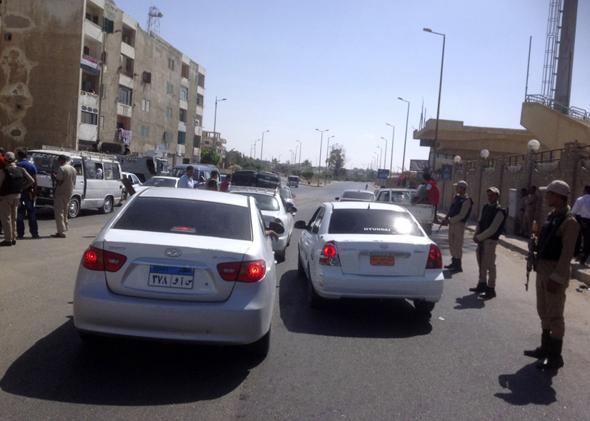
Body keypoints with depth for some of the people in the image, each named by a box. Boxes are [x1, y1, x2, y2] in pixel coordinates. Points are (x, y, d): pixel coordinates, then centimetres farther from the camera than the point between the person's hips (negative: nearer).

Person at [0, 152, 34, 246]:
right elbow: (32, 181, 5)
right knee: (13, 218, 16)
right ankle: (13, 238, 20)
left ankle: (8, 239, -1)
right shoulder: (21, 170, 3)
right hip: (17, 196, 6)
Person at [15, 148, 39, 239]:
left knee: (20, 213, -1)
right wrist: (35, 192, 8)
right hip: (30, 192, 4)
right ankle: (34, 233, 10)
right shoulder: (32, 165, 7)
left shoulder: (17, 165, -6)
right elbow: (35, 180, 5)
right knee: (32, 213, 9)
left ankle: (20, 234, -2)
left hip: (20, 192, -4)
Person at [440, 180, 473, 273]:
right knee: (452, 243, 14)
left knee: (458, 245, -5)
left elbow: (461, 215, -19)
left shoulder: (466, 201, -15)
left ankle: (458, 266, 1)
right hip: (452, 223, 9)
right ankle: (454, 262, 25)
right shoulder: (456, 197, 12)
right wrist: (446, 219, 6)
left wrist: (449, 221, -18)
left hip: (459, 224, -9)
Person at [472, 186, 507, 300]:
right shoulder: (485, 207, 11)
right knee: (481, 263, 17)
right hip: (481, 239, 8)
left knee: (490, 265, -4)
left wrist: (479, 237, -16)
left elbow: (493, 229, -18)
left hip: (490, 240, -8)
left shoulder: (499, 211, -13)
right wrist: (476, 235, -1)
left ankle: (491, 290, 3)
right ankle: (482, 284, 32)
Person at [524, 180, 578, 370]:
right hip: (542, 270, 9)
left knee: (554, 315, 0)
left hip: (556, 272, -9)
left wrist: (556, 278, -22)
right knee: (543, 311, 18)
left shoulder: (569, 222, -17)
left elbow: (567, 253, -20)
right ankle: (546, 348, 32)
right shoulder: (551, 216, 9)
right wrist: (537, 263, 14)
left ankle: (555, 356, 11)